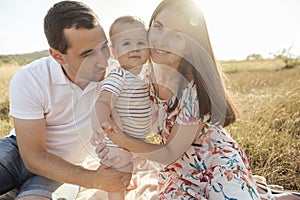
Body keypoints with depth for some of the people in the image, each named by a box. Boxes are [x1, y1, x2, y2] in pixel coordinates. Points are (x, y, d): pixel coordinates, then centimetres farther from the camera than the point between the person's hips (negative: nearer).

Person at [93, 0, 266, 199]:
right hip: (177, 169, 4)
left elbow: (170, 153, -19)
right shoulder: (147, 77, -11)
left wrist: (123, 141, -32)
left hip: (217, 162, -4)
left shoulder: (194, 87, -26)